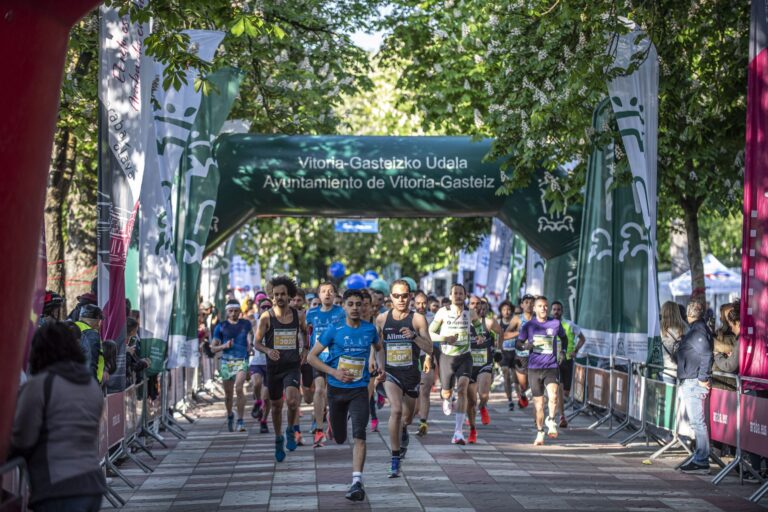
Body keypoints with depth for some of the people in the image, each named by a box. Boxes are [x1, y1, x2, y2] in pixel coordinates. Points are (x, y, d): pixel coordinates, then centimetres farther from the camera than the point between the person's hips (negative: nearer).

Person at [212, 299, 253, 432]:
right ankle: (229, 415, 37)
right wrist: (224, 346, -12)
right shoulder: (221, 326, 4)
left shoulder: (246, 324, 6)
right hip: (226, 361, 1)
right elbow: (213, 348, 6)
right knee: (228, 393, 10)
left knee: (239, 388, -20)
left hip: (241, 360, -1)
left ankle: (241, 420, -18)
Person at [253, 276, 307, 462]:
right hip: (273, 367, 1)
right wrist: (268, 351, -23)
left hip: (292, 366, 0)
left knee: (291, 400, -24)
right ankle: (278, 440, 33)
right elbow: (256, 342, -5)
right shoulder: (266, 317, -6)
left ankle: (291, 430, 4)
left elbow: (305, 332, 22)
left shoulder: (299, 316, 0)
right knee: (276, 406, 12)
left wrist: (305, 350, 12)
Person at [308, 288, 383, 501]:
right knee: (339, 438, 11)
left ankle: (357, 482, -22)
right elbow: (312, 357, -2)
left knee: (359, 435, -17)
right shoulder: (334, 330, -5)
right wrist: (334, 372, -14)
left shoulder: (370, 329, 2)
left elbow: (379, 348, 23)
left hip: (360, 390, 0)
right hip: (336, 389, 0)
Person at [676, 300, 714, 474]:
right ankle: (700, 459, 18)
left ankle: (701, 462, -6)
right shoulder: (697, 329, 15)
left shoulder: (697, 330, -15)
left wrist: (703, 378, -18)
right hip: (689, 383, 10)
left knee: (697, 422, -8)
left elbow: (706, 355, -23)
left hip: (694, 383, -10)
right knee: (697, 422, 13)